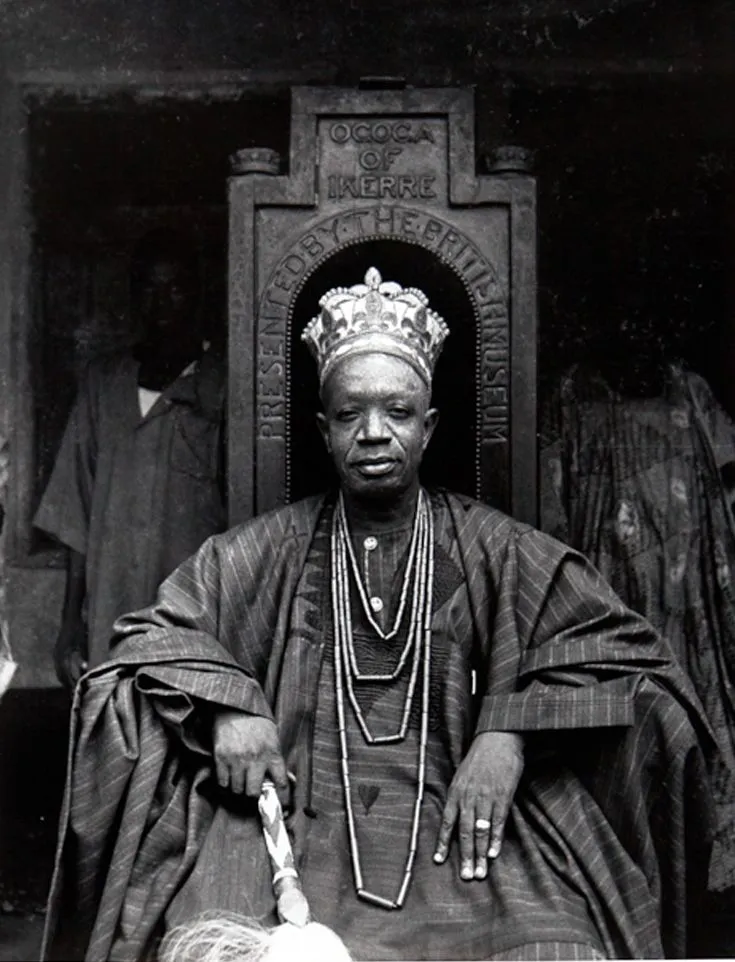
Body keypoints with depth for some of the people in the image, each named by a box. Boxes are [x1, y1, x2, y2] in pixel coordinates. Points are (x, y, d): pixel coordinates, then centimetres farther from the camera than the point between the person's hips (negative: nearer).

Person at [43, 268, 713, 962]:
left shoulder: (493, 552, 9)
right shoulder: (268, 552, 13)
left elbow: (625, 656, 5)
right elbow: (147, 639, 14)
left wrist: (510, 735, -10)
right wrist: (225, 703, -6)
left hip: (459, 828, 0)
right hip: (291, 817, 0)